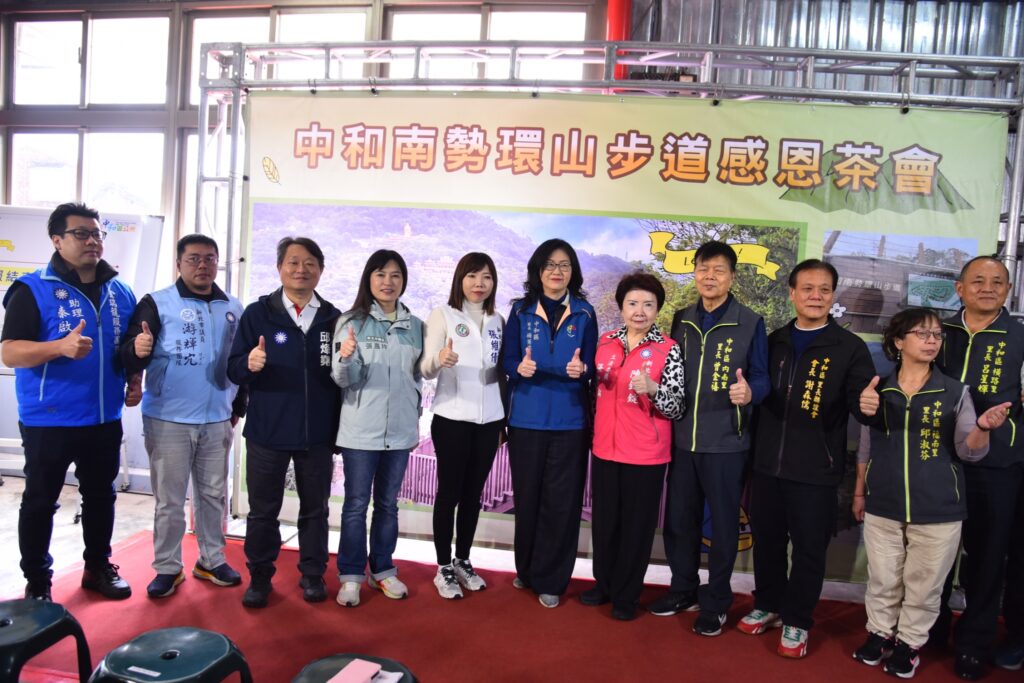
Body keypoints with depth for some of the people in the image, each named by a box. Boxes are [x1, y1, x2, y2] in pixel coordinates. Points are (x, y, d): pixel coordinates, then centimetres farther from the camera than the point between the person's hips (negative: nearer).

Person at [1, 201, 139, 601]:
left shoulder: (119, 292, 7)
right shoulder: (33, 290, -10)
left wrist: (135, 381, 1)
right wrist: (61, 347, -31)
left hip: (105, 419, 5)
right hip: (48, 420, -5)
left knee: (101, 496, 16)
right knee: (40, 502, 9)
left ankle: (98, 567, 32)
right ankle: (37, 583, 24)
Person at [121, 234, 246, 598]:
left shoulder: (233, 308, 8)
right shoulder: (157, 303, -4)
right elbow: (130, 356, -12)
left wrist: (239, 407, 17)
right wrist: (137, 350, -35)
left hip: (217, 420, 4)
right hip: (168, 420, -3)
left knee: (214, 494, 14)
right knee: (169, 499, 5)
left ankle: (212, 560, 27)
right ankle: (167, 567, 20)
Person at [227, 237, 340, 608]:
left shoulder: (333, 318, 3)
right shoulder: (257, 313, -1)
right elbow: (234, 369, -5)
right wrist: (249, 364, -25)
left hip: (318, 434, 1)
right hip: (267, 432, -1)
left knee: (315, 509, 13)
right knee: (262, 510, 11)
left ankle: (313, 574, 29)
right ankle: (260, 576, 28)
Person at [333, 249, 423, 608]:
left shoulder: (414, 326, 6)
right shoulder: (351, 321, -4)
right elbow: (346, 379, -10)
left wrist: (415, 416, 13)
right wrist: (345, 358, -31)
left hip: (400, 429, 3)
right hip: (361, 429, -3)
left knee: (388, 503, 14)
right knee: (356, 504, 6)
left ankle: (382, 569, 27)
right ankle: (351, 575, 18)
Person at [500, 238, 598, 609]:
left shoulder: (584, 313, 4)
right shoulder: (520, 310, 5)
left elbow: (592, 366, 4)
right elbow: (507, 361, 3)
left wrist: (581, 369, -18)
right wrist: (519, 367, -19)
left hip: (569, 420, 0)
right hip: (526, 418, 1)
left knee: (561, 501, 1)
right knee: (527, 497, 9)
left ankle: (550, 579, 16)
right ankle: (526, 568, 29)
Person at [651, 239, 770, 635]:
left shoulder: (750, 323, -5)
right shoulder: (681, 320, 8)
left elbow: (762, 378, -6)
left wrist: (749, 393, -26)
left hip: (726, 440, -4)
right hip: (682, 437, 4)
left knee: (723, 523, 7)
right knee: (678, 518, 13)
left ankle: (715, 602, 24)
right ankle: (683, 589, 32)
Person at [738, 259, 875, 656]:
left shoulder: (850, 348, -2)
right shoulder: (774, 342, 8)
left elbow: (862, 403, -8)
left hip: (816, 471, -3)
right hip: (767, 465, 4)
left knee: (808, 548, 8)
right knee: (766, 541, 15)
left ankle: (796, 621, 26)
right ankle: (768, 605, 36)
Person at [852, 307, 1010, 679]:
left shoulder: (955, 392, -2)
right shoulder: (878, 390, 1)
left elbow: (968, 450, -7)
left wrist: (983, 427, -27)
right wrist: (859, 492, 12)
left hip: (937, 509, -1)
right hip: (883, 505, 1)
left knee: (923, 584, 11)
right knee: (883, 580, 14)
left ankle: (909, 642, 30)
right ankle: (880, 633, 34)